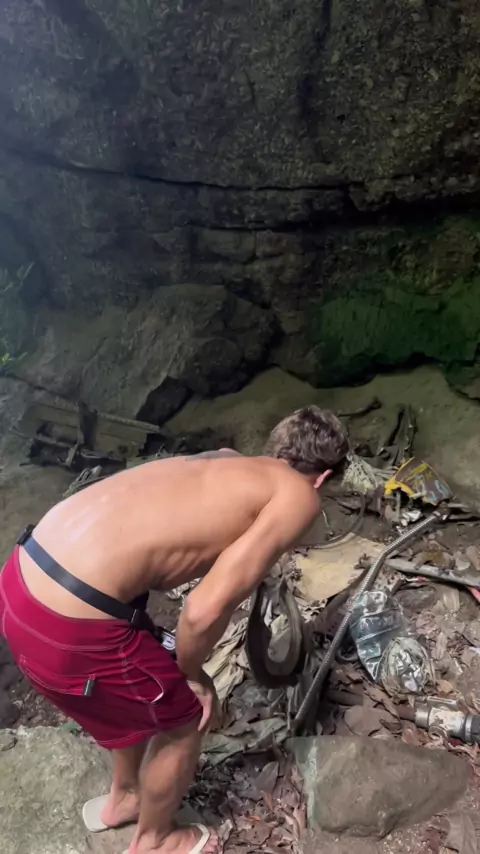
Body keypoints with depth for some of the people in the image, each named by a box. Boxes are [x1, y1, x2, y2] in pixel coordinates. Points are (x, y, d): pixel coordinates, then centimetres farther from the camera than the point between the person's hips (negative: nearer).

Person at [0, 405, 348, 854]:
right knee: (184, 716, 20)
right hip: (67, 624, -8)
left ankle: (123, 796, 60)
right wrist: (193, 674, 6)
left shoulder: (227, 463, 16)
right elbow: (204, 611, -15)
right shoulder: (299, 496, -6)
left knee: (141, 694, 33)